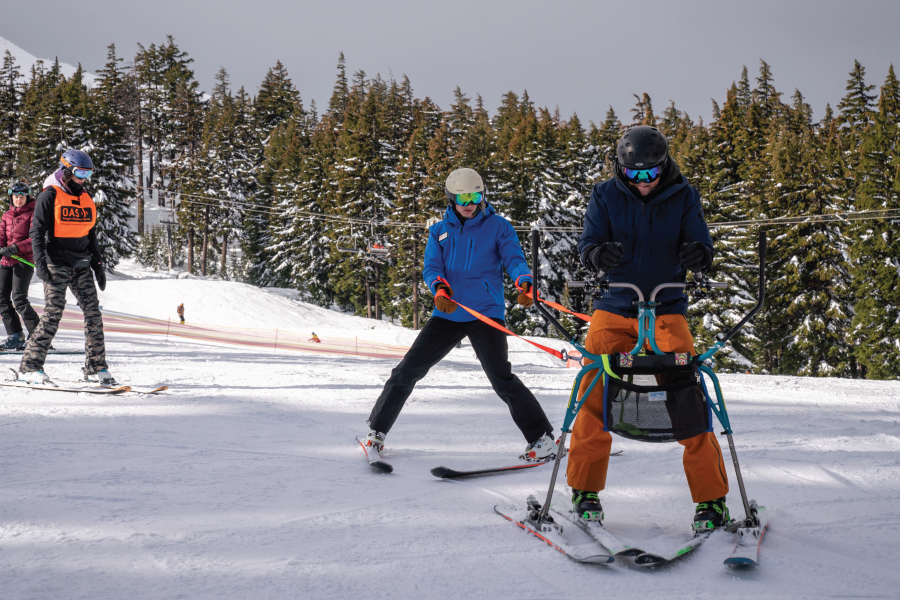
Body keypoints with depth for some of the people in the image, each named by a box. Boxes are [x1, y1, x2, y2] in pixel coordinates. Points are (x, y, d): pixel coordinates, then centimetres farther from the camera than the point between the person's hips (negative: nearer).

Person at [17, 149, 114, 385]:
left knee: (93, 312, -1)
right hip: (57, 264, -6)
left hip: (81, 265, 6)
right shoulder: (50, 196, -3)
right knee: (53, 313, -11)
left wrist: (98, 266, 17)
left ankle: (96, 368, 5)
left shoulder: (86, 200, 15)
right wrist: (40, 263, -16)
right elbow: (37, 231, -6)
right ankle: (29, 367, -4)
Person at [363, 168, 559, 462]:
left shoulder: (497, 226, 5)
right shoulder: (439, 231, 13)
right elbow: (431, 267, 2)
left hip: (486, 313, -3)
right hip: (447, 314, 4)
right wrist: (440, 289, -21)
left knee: (501, 378, -16)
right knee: (407, 370, 1)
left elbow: (514, 259, -7)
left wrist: (525, 283, -30)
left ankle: (542, 438, -6)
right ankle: (377, 429, 17)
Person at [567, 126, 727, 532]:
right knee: (594, 395, -3)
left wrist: (698, 254, -29)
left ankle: (711, 499, 1)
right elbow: (587, 244, -3)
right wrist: (599, 253, -28)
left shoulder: (683, 196, 1)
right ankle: (585, 490, 14)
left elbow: (701, 245, -4)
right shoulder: (606, 196, 1)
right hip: (614, 307, 1)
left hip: (667, 309, -1)